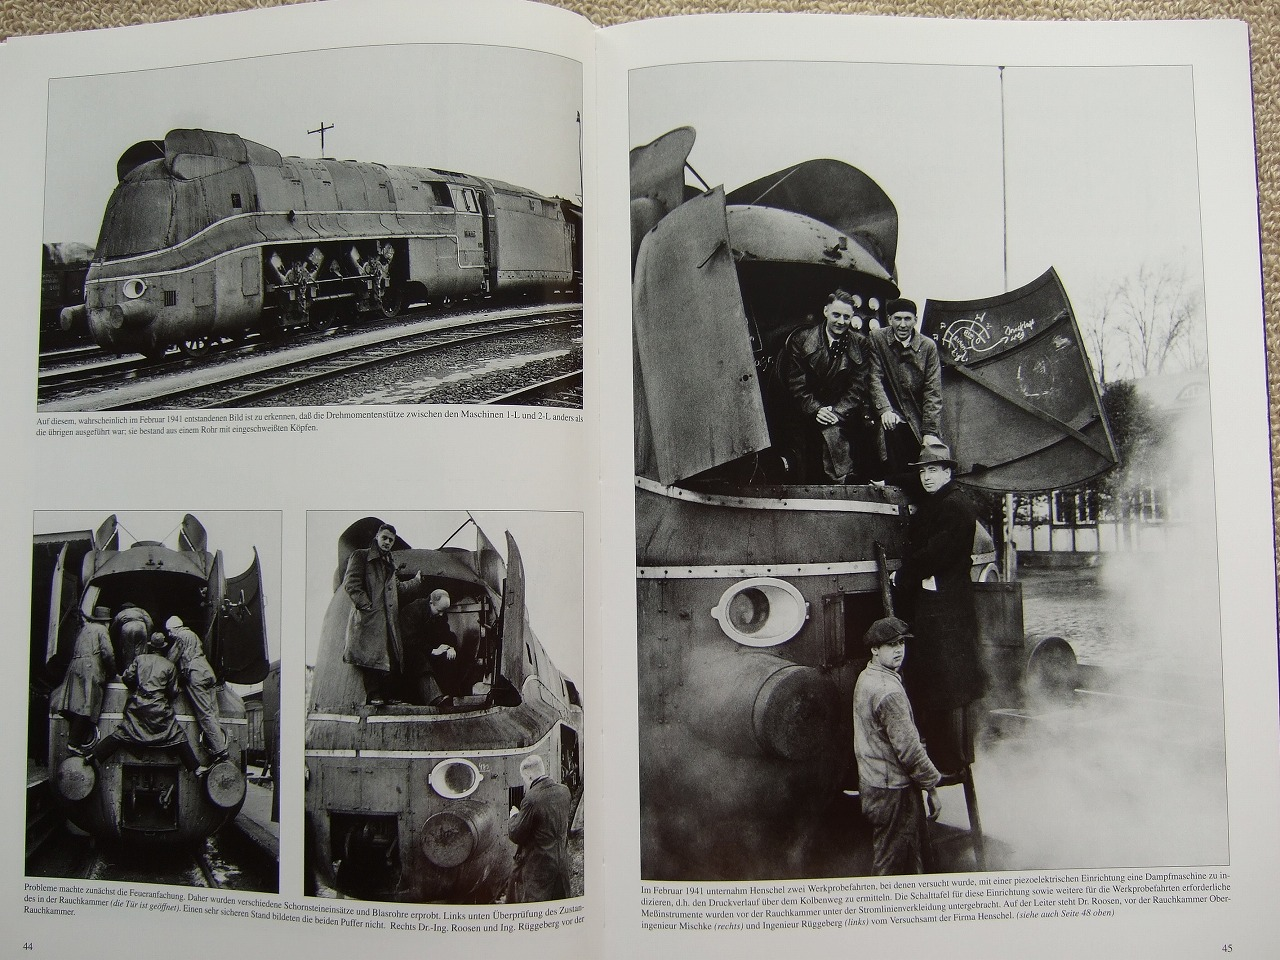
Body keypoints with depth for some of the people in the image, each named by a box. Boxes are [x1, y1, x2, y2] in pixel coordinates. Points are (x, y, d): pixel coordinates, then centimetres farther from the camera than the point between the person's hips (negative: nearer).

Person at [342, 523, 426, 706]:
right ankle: (373, 696, -10)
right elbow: (351, 583, -7)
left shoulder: (390, 562, 24)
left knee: (392, 658, 2)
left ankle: (387, 695, 7)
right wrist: (366, 605, -14)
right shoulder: (361, 556, 2)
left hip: (389, 620, 7)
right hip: (369, 617, -7)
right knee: (371, 655, -13)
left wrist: (416, 581, 20)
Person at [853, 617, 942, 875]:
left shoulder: (865, 677, 8)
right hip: (893, 790, -9)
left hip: (871, 783, 9)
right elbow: (908, 747, -23)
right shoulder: (888, 690, -23)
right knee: (895, 865, 2)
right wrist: (931, 786, -12)